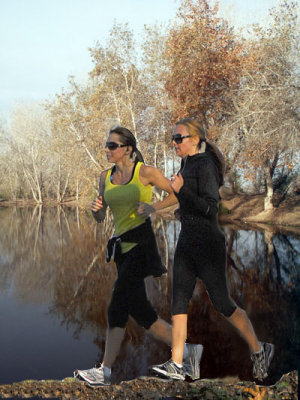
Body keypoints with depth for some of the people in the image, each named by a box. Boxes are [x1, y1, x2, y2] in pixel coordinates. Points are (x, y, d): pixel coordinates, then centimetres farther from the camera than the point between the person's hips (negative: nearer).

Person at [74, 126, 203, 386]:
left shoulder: (145, 172, -6)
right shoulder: (106, 177, 11)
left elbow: (177, 195, 1)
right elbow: (100, 218, 15)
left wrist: (153, 207, -13)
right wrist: (96, 208, -8)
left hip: (141, 243, -7)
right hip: (121, 245, 7)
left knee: (118, 307, -9)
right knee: (139, 309, 8)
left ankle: (105, 371, 3)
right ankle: (187, 350, 21)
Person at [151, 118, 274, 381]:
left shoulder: (205, 165, -15)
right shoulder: (187, 163, 12)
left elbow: (210, 208, -22)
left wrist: (181, 191, -26)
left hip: (208, 243, -9)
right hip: (186, 242, 9)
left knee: (222, 303, 2)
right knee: (179, 301, 2)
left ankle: (259, 350, 23)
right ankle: (176, 364, 6)